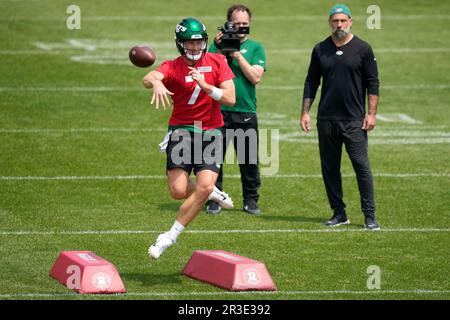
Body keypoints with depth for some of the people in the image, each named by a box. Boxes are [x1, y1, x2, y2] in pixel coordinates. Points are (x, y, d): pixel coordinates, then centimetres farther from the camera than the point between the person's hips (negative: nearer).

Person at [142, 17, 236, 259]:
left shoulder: (217, 62, 1)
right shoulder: (172, 67, -5)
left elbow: (230, 99, -6)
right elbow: (149, 78, -28)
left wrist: (205, 86, -21)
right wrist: (156, 83, -52)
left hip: (211, 132, 1)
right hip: (181, 131, -1)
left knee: (205, 186, -19)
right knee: (178, 191, -10)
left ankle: (171, 236, -5)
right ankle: (212, 193, 25)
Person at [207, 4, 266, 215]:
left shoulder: (255, 48, 7)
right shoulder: (218, 44, 9)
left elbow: (256, 77, -6)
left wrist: (237, 55, -10)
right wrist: (220, 52, -13)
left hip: (245, 112, 0)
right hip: (218, 110, 0)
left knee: (249, 160, 3)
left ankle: (251, 200, 13)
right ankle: (213, 200, 10)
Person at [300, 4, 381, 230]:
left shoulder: (362, 49, 0)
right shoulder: (320, 50, 9)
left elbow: (373, 83, 1)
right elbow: (311, 83, 14)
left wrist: (371, 114, -7)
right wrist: (305, 112, 7)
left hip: (354, 120, -4)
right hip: (326, 119, 4)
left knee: (361, 166, -8)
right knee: (329, 167, 5)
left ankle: (369, 215, -5)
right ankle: (339, 213, 14)